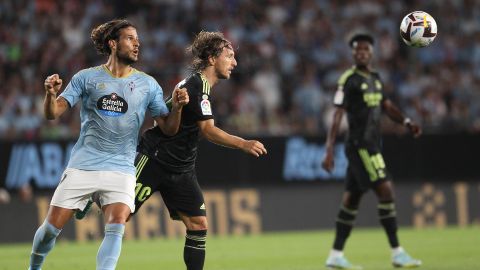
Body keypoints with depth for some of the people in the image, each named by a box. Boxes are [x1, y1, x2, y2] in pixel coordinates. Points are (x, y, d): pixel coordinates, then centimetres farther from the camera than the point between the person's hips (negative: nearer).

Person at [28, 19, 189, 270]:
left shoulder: (147, 84, 6)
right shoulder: (86, 78, 2)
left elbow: (168, 129, 4)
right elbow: (53, 113, -2)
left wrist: (176, 107, -16)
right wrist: (50, 94, -24)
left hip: (121, 170, 1)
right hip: (82, 166, -1)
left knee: (116, 228, -20)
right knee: (52, 227, 1)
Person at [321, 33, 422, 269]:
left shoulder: (375, 78, 15)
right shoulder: (349, 80, -10)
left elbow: (387, 106, 19)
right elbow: (337, 115, -14)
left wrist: (406, 122, 0)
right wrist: (329, 150, -19)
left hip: (371, 145, 8)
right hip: (359, 145, -8)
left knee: (352, 198, 10)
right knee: (386, 190, -14)